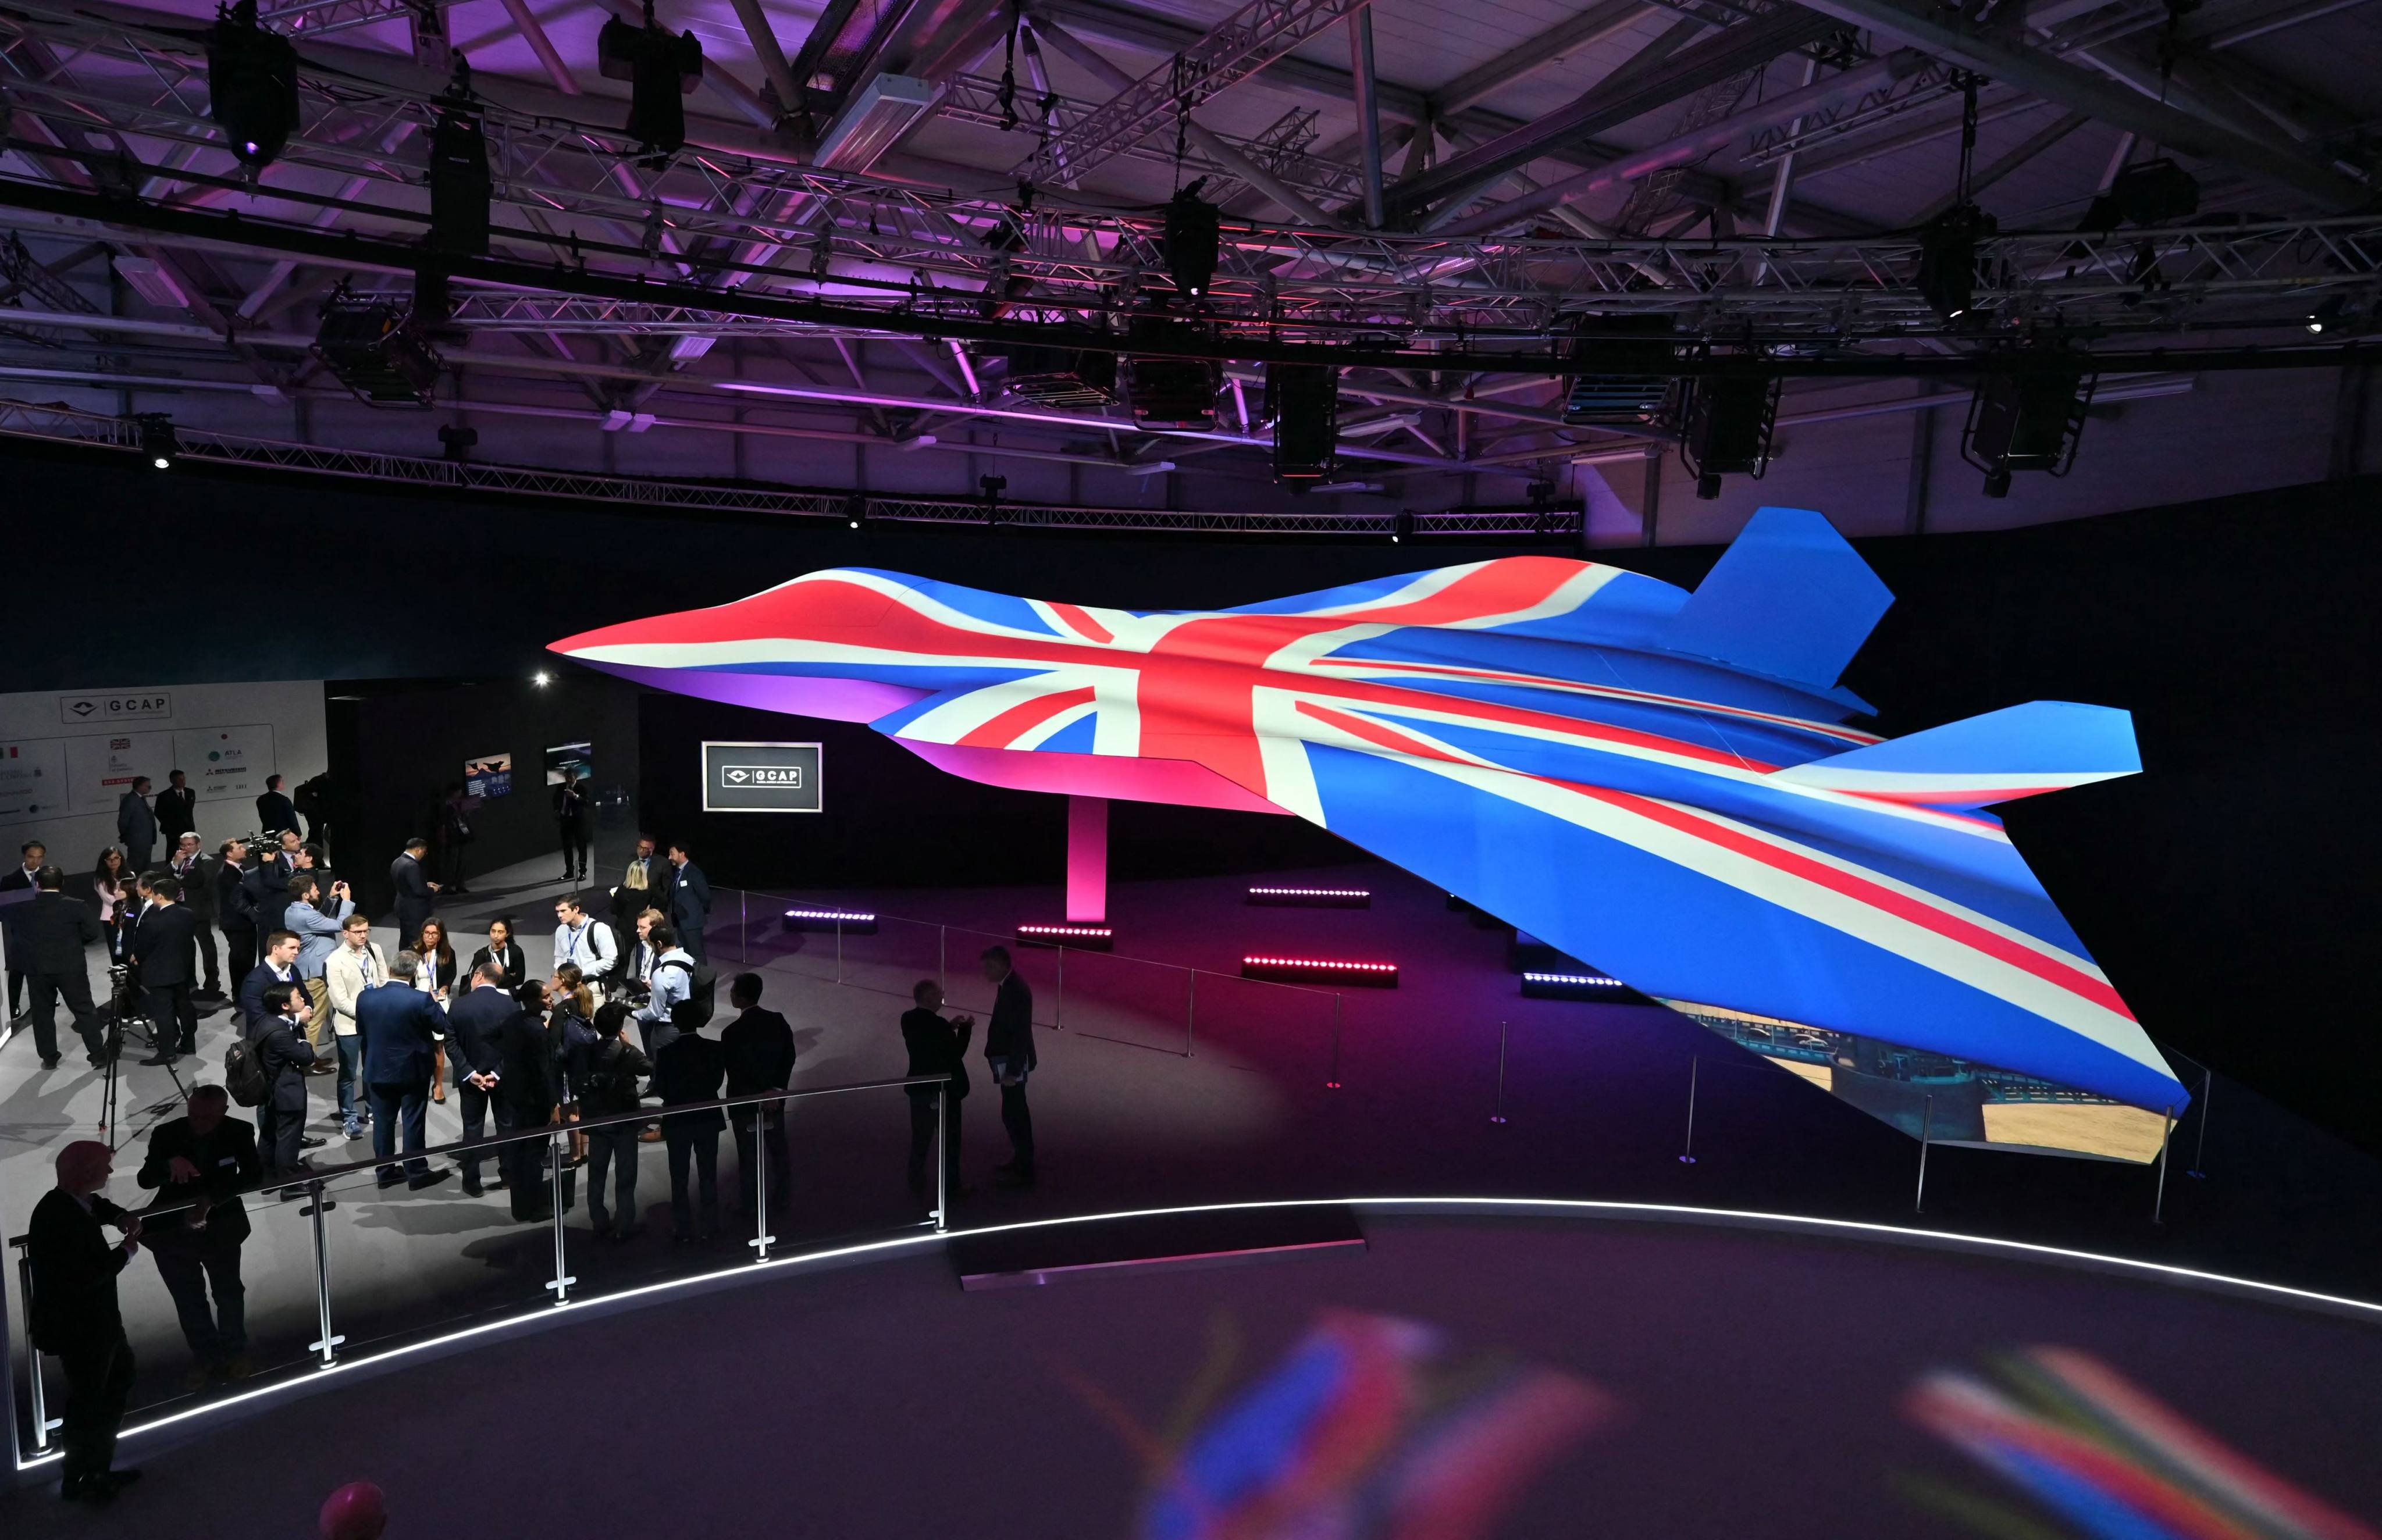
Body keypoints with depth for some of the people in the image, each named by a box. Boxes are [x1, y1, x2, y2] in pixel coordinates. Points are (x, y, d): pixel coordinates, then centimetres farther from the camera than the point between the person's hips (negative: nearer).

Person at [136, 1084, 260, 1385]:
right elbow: (145, 1180, -15)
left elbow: (253, 1174, -18)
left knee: (228, 1290, 3)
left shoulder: (240, 1131, -12)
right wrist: (169, 1164, -37)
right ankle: (208, 1359, 24)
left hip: (220, 1225, 0)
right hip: (172, 1228, 0)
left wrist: (211, 1199, -32)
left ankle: (235, 1353, 25)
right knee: (189, 1298, 6)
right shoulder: (166, 1134, -13)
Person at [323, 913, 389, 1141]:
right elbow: (340, 1001, -16)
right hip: (349, 1024, -4)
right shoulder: (335, 961, -15)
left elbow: (384, 981, 4)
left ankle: (373, 1110, 33)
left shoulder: (375, 950, -1)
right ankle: (349, 1118, 17)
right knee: (348, 1074, 6)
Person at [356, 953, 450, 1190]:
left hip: (378, 1070, 4)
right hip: (413, 1070, -3)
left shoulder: (365, 998, -8)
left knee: (383, 1122, 14)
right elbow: (442, 1027, -8)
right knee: (413, 1123, 6)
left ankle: (386, 1172, 23)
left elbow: (361, 1031, 7)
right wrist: (434, 1002, 6)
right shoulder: (421, 1000, -21)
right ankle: (417, 1174, 14)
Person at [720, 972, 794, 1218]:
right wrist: (776, 1090, -9)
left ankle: (751, 1206, 26)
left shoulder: (731, 1033, -23)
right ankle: (783, 1196, 34)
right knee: (778, 1149, 20)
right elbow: (789, 1057, -7)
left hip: (746, 1103, -4)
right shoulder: (778, 1021, -10)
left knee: (748, 1156, 12)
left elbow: (735, 1073, -19)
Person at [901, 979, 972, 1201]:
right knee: (949, 1140, 10)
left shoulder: (908, 1019, -2)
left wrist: (949, 1026, 6)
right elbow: (957, 1053, -17)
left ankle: (917, 1184, 28)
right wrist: (965, 1029, -6)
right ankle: (951, 1186, 20)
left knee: (920, 1138, 18)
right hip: (945, 1090, -7)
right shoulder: (938, 1024, -26)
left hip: (920, 1088, 7)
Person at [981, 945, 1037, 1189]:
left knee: (1012, 1114, -2)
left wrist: (1012, 1070, -23)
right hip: (1009, 1059, 10)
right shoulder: (1008, 985, 6)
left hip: (1013, 1062, -10)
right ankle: (1022, 1161, 31)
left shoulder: (1016, 989, -24)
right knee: (1016, 1112, 19)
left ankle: (1024, 1172, 7)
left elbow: (1021, 1033, -25)